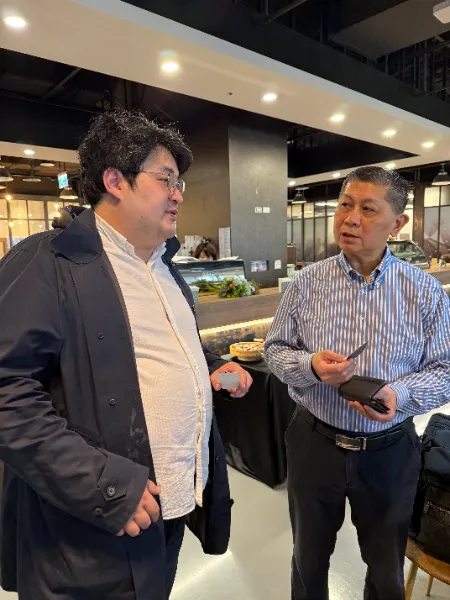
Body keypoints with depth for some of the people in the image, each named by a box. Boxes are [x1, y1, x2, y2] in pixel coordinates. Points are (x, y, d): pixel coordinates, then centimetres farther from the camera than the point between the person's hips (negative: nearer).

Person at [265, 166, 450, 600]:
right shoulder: (307, 282, -8)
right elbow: (275, 349, -2)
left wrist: (399, 394, -23)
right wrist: (310, 365, -22)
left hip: (389, 450, 0)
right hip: (313, 443, 1)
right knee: (309, 558, 24)